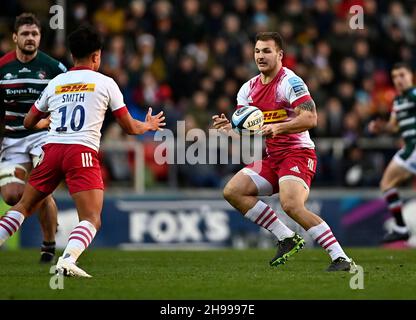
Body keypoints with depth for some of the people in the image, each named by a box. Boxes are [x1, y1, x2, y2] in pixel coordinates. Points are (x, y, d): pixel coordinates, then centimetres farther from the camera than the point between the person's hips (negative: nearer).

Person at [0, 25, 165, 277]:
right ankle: (67, 260, -31)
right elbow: (130, 127, 14)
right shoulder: (105, 83, 10)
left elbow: (29, 122, 29)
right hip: (82, 152, -4)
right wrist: (149, 125, 36)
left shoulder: (55, 83, 18)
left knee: (23, 207, 17)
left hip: (52, 149, 4)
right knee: (92, 220, -6)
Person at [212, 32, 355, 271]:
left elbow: (310, 119, -21)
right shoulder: (249, 88, 12)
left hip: (297, 153, -8)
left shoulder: (290, 82, -12)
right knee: (233, 191, -5)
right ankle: (287, 238, -1)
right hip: (272, 157, 8)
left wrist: (278, 127, -31)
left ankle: (341, 259, -26)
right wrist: (229, 127, -10)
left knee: (292, 205, -29)